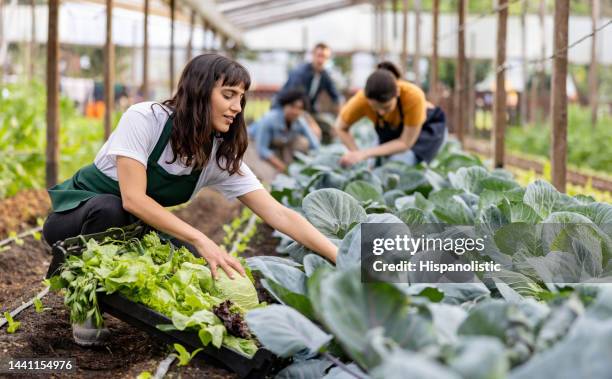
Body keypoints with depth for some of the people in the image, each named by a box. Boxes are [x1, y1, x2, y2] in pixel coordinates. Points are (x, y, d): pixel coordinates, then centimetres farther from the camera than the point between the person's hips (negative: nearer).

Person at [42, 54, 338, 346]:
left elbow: (279, 214, -16)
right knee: (110, 209, -37)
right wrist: (200, 240, -40)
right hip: (80, 212, -5)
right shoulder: (144, 119, -26)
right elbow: (133, 199, -34)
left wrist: (341, 259, -26)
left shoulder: (222, 157, -12)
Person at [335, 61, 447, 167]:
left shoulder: (413, 96, -41)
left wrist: (365, 154, -36)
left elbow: (405, 143, -30)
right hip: (392, 131, 3)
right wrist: (357, 154, -29)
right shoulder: (362, 99, -34)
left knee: (399, 163, -26)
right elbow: (340, 128, -14)